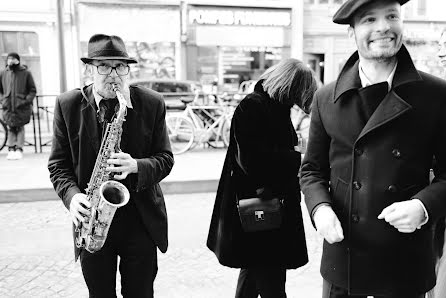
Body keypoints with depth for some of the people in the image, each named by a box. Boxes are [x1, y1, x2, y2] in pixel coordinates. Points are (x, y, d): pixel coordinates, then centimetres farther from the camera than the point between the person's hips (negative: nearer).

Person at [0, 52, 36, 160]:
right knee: (11, 128, 4)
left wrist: (26, 101, -10)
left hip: (22, 107, -2)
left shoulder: (26, 73, 0)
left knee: (20, 128, 0)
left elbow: (32, 90, 2)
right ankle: (11, 149, 8)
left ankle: (19, 149, 6)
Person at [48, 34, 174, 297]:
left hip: (142, 220, 0)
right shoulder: (68, 105, -2)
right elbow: (58, 163, 2)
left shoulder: (152, 104, -5)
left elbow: (165, 159, -2)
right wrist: (72, 195, -15)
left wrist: (136, 166, -22)